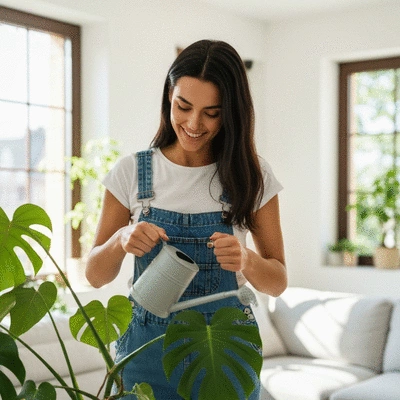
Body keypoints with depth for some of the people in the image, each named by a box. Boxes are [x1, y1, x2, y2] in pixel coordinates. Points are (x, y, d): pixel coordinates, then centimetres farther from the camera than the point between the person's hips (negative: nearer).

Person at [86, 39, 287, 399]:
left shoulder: (252, 175, -4)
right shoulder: (131, 171, -4)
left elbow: (278, 282, -1)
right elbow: (96, 275, 1)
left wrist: (246, 260, -23)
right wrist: (121, 240, -20)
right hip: (148, 350, 0)